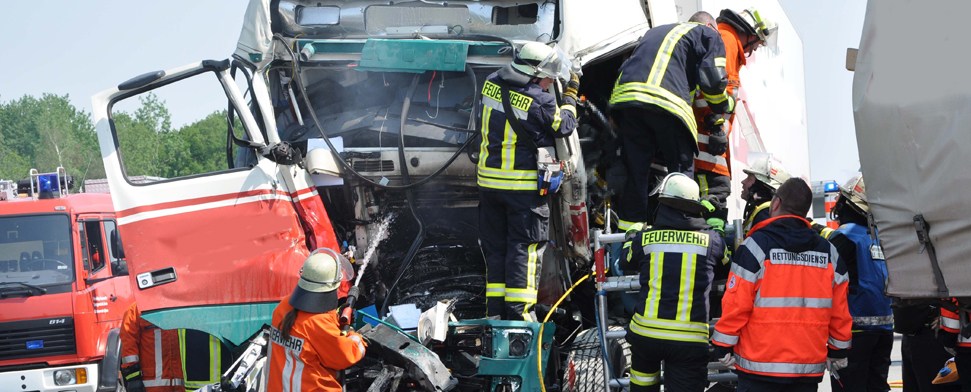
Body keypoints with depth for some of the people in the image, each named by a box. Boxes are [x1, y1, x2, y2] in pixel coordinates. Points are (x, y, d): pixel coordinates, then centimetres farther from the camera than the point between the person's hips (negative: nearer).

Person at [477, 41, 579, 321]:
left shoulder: (492, 85, -1)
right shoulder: (541, 101, -19)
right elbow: (564, 127, -2)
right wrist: (570, 96, 11)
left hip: (489, 180, 6)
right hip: (525, 185, -6)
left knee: (495, 244, 13)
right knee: (525, 245, 2)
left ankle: (496, 307, 15)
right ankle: (518, 308, -1)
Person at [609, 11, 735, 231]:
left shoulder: (655, 32, 37)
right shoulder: (708, 35, 17)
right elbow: (713, 81, 5)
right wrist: (726, 105, 23)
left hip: (624, 96, 5)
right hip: (668, 103, -5)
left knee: (635, 172, 9)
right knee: (681, 170, 7)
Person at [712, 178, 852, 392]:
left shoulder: (757, 245, -6)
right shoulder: (829, 252, 8)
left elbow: (736, 304, -9)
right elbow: (839, 311, 10)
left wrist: (723, 347, 0)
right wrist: (839, 352, 21)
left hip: (761, 365, -4)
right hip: (810, 367, 4)